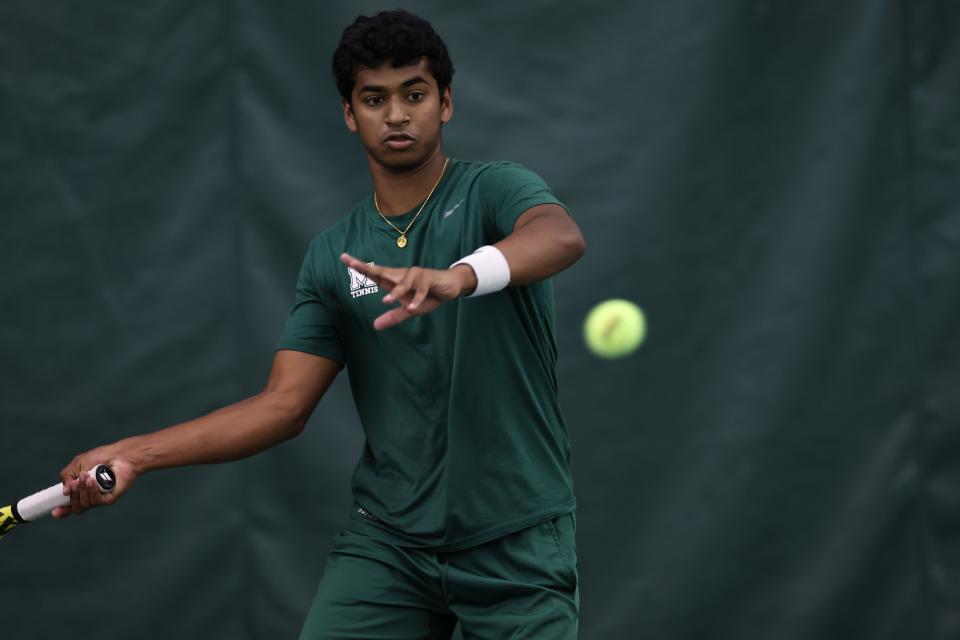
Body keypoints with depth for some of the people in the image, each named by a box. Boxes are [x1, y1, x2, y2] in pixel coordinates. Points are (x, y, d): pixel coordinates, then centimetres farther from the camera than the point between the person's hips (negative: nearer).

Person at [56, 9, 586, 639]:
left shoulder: (496, 191, -5)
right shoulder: (333, 256, 8)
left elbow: (563, 235, -28)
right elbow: (283, 404, 6)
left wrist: (458, 276, -49)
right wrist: (134, 456, -5)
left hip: (517, 542, -3)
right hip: (390, 537, 3)